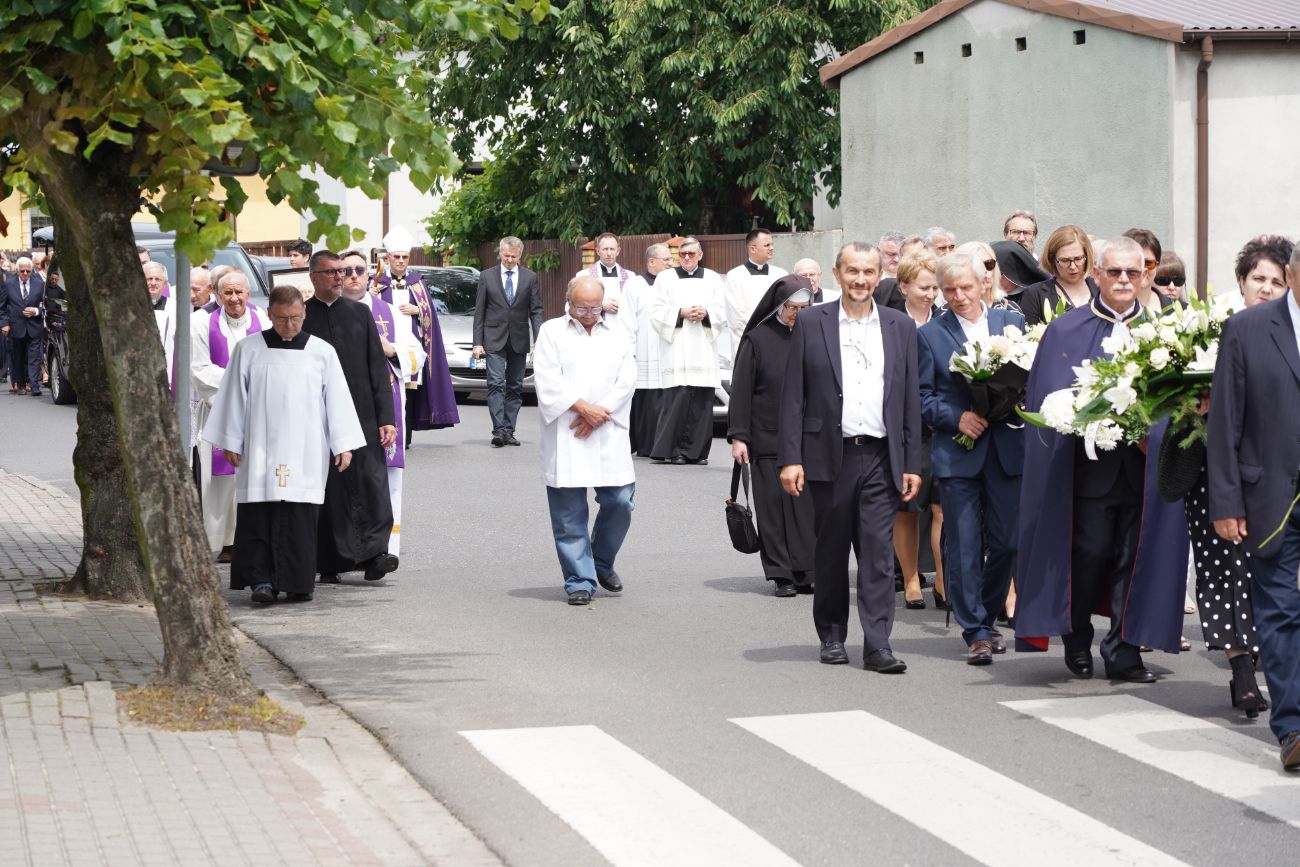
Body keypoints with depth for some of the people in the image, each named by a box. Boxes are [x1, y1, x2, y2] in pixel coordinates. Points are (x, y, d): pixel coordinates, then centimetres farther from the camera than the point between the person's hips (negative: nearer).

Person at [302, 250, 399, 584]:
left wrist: (386, 417, 1)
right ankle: (331, 563, 3)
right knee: (328, 490, -1)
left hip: (362, 415, 2)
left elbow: (378, 367, 9)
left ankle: (374, 554, -14)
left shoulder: (359, 312, 11)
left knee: (371, 480, -10)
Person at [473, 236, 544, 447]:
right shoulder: (487, 276, 3)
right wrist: (477, 343, -3)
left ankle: (509, 430, 10)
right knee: (496, 384, -11)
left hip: (519, 340, 2)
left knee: (515, 387, 5)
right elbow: (479, 311, 4)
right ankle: (499, 430, -16)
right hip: (494, 339, -2)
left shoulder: (530, 278, 5)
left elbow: (536, 311, 4)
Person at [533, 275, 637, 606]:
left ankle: (602, 563, 22)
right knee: (570, 513, -2)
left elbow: (626, 382, 5)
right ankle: (580, 581, 4)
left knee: (620, 502, -3)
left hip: (608, 435, 2)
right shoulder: (551, 332, 7)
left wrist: (599, 413, -9)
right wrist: (583, 407, -12)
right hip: (565, 437, -2)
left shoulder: (618, 336, 16)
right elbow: (548, 381, -4)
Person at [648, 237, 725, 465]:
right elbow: (656, 313, 3)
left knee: (701, 400, -3)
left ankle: (695, 450, 2)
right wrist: (681, 313, -10)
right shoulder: (666, 278, 9)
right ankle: (668, 450, -9)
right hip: (676, 349, -2)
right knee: (677, 397, -13)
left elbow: (722, 314, 12)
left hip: (704, 350, 3)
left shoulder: (712, 278, 15)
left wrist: (705, 313, -8)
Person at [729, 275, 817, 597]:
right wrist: (738, 436, -6)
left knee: (808, 506, -3)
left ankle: (806, 571, 3)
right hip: (768, 437, -2)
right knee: (774, 506, 0)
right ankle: (782, 575, 5)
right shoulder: (758, 339, 0)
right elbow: (741, 389, -1)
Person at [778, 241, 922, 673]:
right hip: (830, 456, -1)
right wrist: (790, 458, -6)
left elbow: (910, 399, 9)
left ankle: (877, 645, -3)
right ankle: (832, 636, 21)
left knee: (879, 552, -3)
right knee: (831, 552, 8)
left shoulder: (900, 327, 9)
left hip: (881, 457, 1)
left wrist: (912, 464, 5)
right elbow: (792, 397, 1)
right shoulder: (811, 323, 3)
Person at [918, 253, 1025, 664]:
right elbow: (923, 396, 2)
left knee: (1006, 543, 4)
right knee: (964, 548, -3)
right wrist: (956, 418, -13)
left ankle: (986, 618, 24)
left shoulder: (1012, 321, 9)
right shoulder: (930, 334, 4)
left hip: (1007, 449, 2)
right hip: (957, 455, -2)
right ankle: (975, 632, 5)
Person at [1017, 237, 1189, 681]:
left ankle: (1123, 652, 8)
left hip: (1144, 464, 2)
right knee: (1090, 553, -4)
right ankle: (1077, 643, 16)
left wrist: (1153, 433, -10)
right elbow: (1047, 399, 0)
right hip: (1088, 465, -2)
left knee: (1135, 555, 1)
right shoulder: (1066, 331, 6)